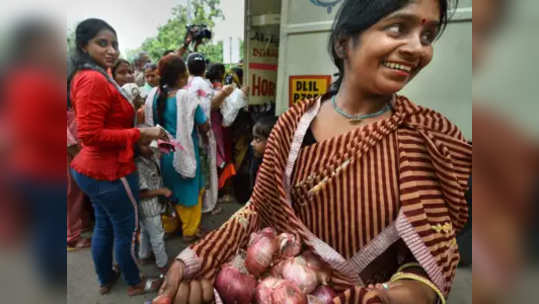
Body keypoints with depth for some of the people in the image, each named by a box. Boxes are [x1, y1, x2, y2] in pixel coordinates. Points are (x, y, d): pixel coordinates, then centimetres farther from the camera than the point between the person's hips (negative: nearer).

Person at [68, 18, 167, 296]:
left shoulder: (87, 76, 12)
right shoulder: (94, 79, -22)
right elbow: (90, 134, -27)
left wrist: (137, 139, 7)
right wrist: (139, 134, -22)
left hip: (93, 168, 10)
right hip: (110, 171, -10)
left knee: (104, 226, 24)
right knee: (127, 230, 9)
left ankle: (105, 279, 43)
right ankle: (135, 283, 31)